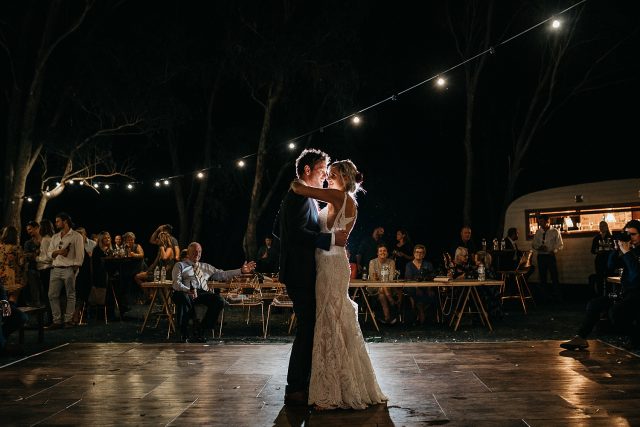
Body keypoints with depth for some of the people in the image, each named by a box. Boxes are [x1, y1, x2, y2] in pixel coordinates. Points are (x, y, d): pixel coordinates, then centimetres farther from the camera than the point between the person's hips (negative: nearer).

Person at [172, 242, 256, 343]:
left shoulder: (206, 267, 30)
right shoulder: (180, 265, 16)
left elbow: (222, 275, 25)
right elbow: (176, 283, 0)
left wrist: (241, 271, 15)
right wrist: (188, 290, -21)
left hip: (203, 293, 4)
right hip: (186, 293, -4)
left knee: (219, 300, -26)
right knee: (183, 298, -40)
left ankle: (200, 333, -23)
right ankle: (184, 335, -28)